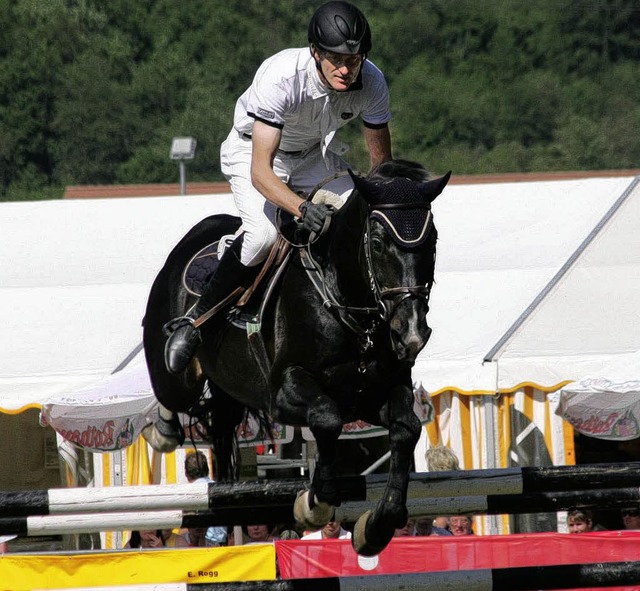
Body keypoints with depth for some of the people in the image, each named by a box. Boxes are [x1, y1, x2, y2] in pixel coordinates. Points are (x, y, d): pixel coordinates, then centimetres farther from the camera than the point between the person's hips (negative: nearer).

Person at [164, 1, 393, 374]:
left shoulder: (371, 83, -23)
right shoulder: (280, 77, -38)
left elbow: (381, 160, -7)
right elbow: (260, 173, -40)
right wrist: (302, 208, -56)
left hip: (315, 156, 5)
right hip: (254, 151, -4)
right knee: (264, 233, -30)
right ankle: (196, 320, -14)